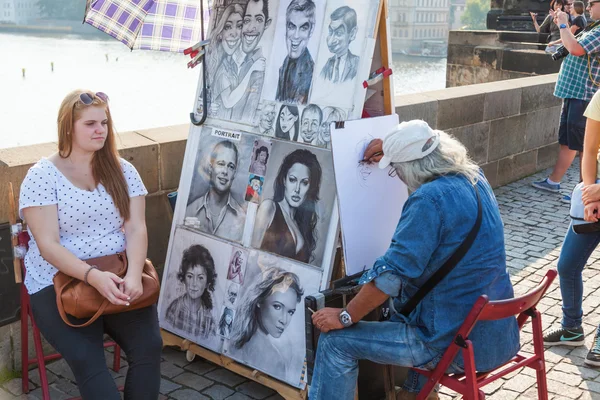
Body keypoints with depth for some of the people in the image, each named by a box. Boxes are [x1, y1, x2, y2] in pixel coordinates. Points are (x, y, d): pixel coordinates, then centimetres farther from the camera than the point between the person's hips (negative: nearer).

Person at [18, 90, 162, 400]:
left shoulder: (122, 171, 6)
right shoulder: (41, 175, -6)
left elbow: (136, 228, -3)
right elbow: (48, 244, -13)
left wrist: (134, 274, -23)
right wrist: (93, 277, -28)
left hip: (119, 277, 3)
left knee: (149, 346, -19)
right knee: (87, 359, -26)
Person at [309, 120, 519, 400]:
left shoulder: (429, 199, -24)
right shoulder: (475, 178, 2)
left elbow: (391, 274, -25)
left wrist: (344, 317, -13)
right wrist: (394, 149, 15)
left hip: (458, 347, -9)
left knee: (335, 340, -2)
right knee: (406, 296, 36)